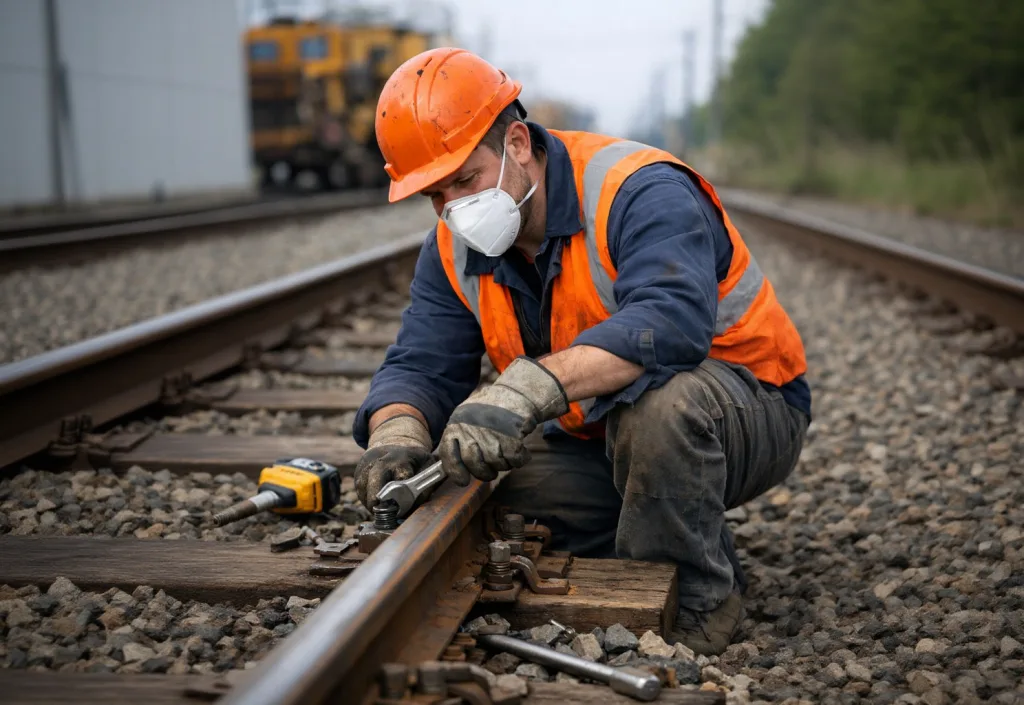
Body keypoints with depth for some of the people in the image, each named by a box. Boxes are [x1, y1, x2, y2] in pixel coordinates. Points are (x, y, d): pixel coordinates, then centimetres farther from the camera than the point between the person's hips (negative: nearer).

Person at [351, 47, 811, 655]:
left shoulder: (637, 191, -26)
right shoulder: (454, 251, -3)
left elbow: (669, 323, -43)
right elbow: (420, 366, -7)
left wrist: (527, 387, -55)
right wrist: (396, 434, -32)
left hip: (751, 409, -7)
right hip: (601, 440, 7)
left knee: (655, 403, -38)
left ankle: (696, 604, -14)